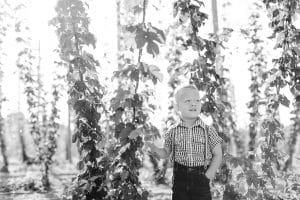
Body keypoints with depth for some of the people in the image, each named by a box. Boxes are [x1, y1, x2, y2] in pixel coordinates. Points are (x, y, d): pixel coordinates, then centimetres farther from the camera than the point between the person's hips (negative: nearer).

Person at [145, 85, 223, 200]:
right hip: (180, 178, 1)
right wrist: (155, 150, -10)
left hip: (200, 178, -1)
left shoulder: (208, 131, -4)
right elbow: (166, 153, 11)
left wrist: (208, 176, -6)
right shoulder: (172, 132, 0)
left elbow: (217, 155, 2)